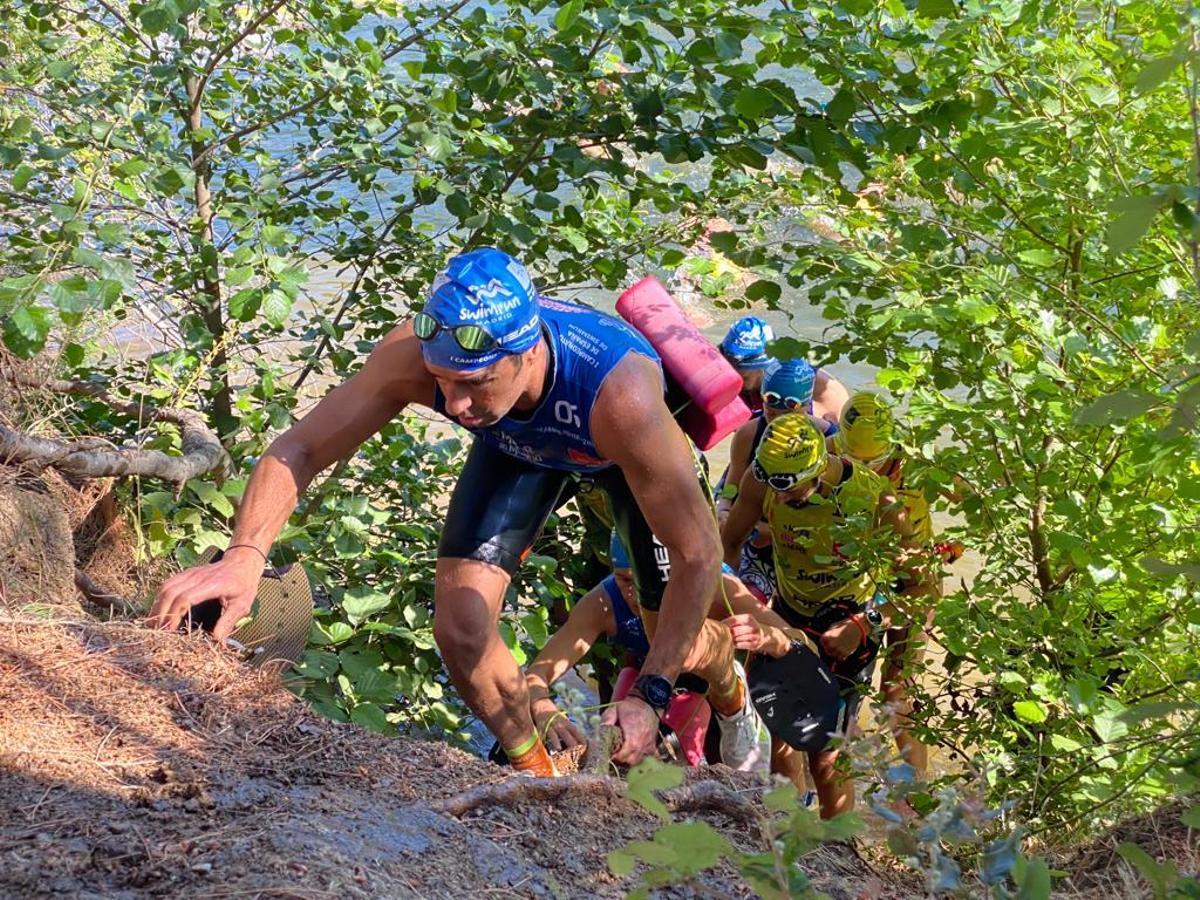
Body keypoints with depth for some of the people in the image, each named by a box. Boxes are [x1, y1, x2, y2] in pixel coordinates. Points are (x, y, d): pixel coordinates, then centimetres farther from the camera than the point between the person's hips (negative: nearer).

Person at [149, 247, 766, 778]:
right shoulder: (418, 352, -41)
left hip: (627, 447, -2)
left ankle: (732, 698, 46)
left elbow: (698, 553, -36)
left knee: (683, 648, 6)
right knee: (460, 627, -15)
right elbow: (298, 450, -35)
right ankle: (537, 777, 14)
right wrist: (245, 554, -54)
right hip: (520, 444, 2)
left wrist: (651, 697, -35)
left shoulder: (620, 393, -48)